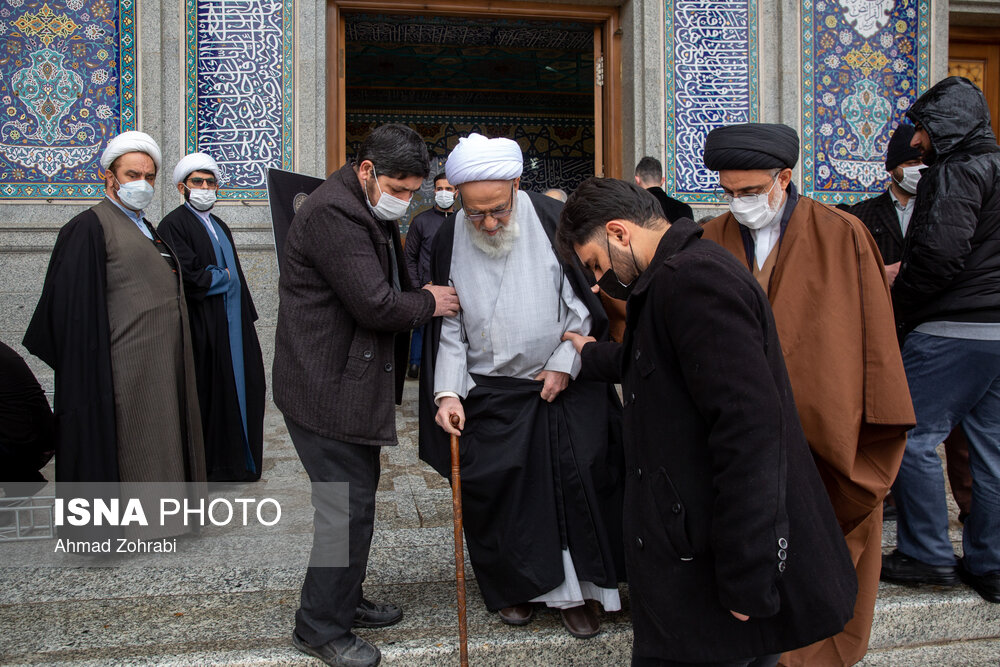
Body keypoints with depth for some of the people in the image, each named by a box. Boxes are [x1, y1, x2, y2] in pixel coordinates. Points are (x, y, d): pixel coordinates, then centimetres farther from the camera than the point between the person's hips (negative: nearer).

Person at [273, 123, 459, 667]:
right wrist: (429, 302, -8)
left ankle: (345, 601, 35)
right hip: (325, 391, -11)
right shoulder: (333, 213, -20)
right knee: (348, 508, -4)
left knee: (357, 496, 19)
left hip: (349, 384, 11)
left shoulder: (372, 213, 15)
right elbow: (374, 305, -24)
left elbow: (387, 290, 22)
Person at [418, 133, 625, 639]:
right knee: (497, 493, 6)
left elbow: (586, 303, -3)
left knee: (576, 484, 2)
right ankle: (518, 585, 28)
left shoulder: (554, 222, -11)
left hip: (563, 384, -1)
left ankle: (575, 589, 20)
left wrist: (564, 365, -7)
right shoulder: (449, 240, -4)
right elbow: (449, 325, 0)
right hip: (489, 393, 2)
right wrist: (447, 391, -10)